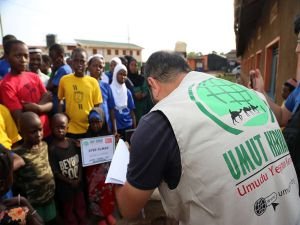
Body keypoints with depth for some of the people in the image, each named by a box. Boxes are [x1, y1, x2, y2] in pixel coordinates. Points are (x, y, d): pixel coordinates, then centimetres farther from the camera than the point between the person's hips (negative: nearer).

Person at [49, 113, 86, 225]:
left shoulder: (73, 143, -7)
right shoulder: (52, 149, -19)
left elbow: (80, 161, -1)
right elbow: (55, 173, -16)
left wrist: (79, 178, -10)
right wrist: (70, 182, -12)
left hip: (78, 183, 4)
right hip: (64, 186, -4)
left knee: (81, 207, 24)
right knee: (68, 211, 17)